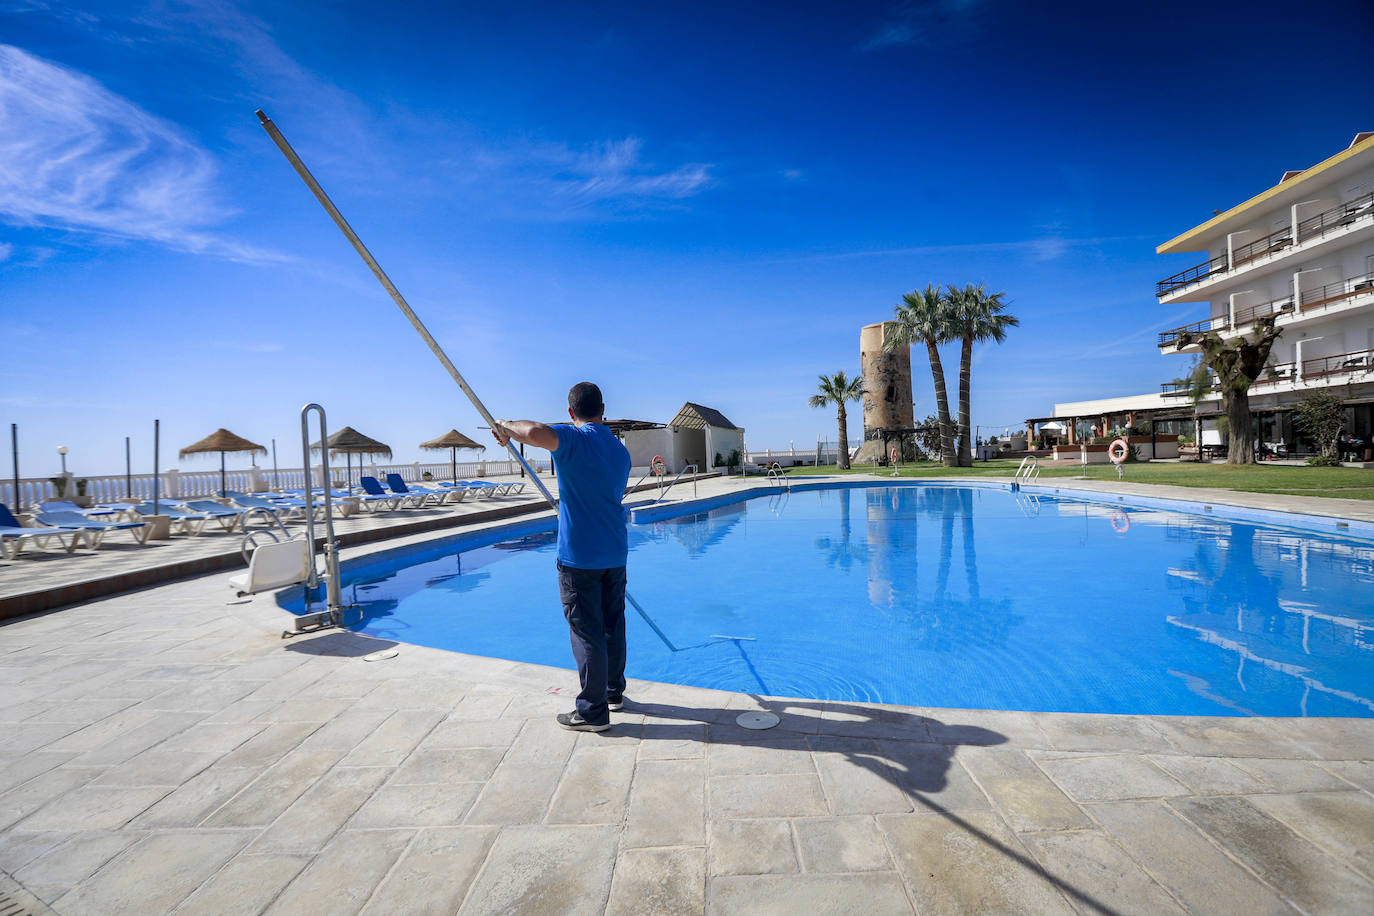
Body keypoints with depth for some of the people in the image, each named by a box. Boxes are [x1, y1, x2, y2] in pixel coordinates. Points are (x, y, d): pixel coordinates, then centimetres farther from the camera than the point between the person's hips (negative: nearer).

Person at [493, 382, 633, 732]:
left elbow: (534, 432, -35)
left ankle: (593, 711, 13)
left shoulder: (573, 439, -14)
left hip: (579, 557, -7)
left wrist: (507, 427, -14)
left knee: (586, 633, 3)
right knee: (613, 627, 18)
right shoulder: (621, 450, 11)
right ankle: (614, 692, 34)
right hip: (615, 555, 7)